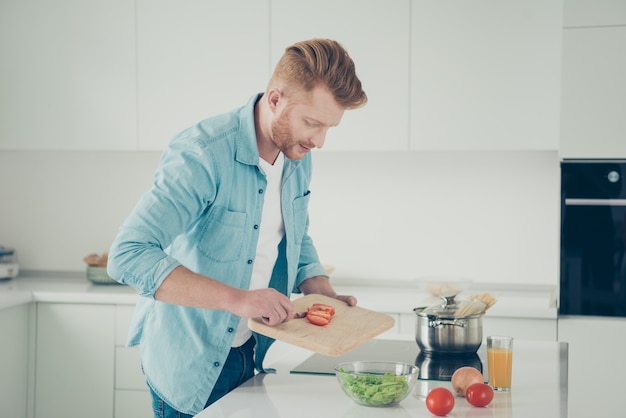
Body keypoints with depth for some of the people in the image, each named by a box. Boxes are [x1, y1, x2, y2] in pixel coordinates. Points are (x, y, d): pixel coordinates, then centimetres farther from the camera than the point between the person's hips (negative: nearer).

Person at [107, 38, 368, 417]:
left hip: (251, 354, 7)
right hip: (188, 365, -7)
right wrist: (238, 299, -37)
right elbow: (128, 256, -33)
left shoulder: (298, 158, -1)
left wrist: (328, 297, -4)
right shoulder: (202, 155, -26)